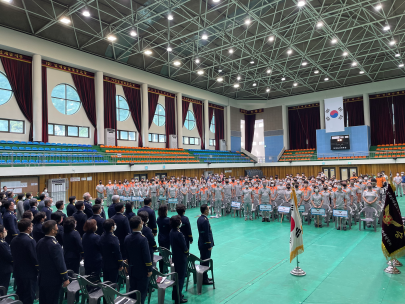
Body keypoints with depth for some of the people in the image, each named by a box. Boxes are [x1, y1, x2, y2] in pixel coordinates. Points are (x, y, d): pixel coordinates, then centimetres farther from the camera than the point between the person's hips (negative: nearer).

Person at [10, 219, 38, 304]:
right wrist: (38, 270, -6)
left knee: (19, 296, 20)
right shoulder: (30, 241, -22)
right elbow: (35, 258, -20)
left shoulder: (14, 240, 2)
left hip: (17, 272, 8)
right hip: (29, 273, -7)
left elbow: (13, 256, 8)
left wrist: (18, 267, 18)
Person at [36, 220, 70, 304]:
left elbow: (39, 259, 12)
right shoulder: (55, 245, -25)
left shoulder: (39, 243, 1)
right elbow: (60, 263, -22)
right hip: (53, 280, -8)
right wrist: (65, 278, -13)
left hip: (42, 279, 8)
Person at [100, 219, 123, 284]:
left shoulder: (102, 237, -1)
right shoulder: (114, 238, -23)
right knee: (112, 283, 4)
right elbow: (118, 253, -18)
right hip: (113, 265, -7)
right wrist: (120, 265, -8)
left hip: (104, 264, 7)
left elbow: (101, 251, 10)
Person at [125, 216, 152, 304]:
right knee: (142, 292, 6)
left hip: (131, 269, 6)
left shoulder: (127, 238, -1)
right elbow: (146, 256, -19)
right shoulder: (143, 239, -23)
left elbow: (126, 254, 9)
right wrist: (149, 269, -9)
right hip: (142, 270, -6)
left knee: (132, 290, 18)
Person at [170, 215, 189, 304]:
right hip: (181, 258, -9)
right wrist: (187, 253, 0)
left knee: (178, 276, 22)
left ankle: (175, 295, 35)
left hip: (175, 256, 9)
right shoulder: (179, 234, -27)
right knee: (181, 277, 4)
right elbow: (184, 246, -21)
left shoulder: (171, 232, 0)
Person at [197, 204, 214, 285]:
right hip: (205, 244, -10)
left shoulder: (199, 218, 6)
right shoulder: (205, 220, -25)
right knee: (205, 263, 2)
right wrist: (209, 245, -15)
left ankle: (203, 277, 31)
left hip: (201, 243, 10)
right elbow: (207, 234, -22)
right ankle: (204, 280, 13)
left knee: (202, 261, 19)